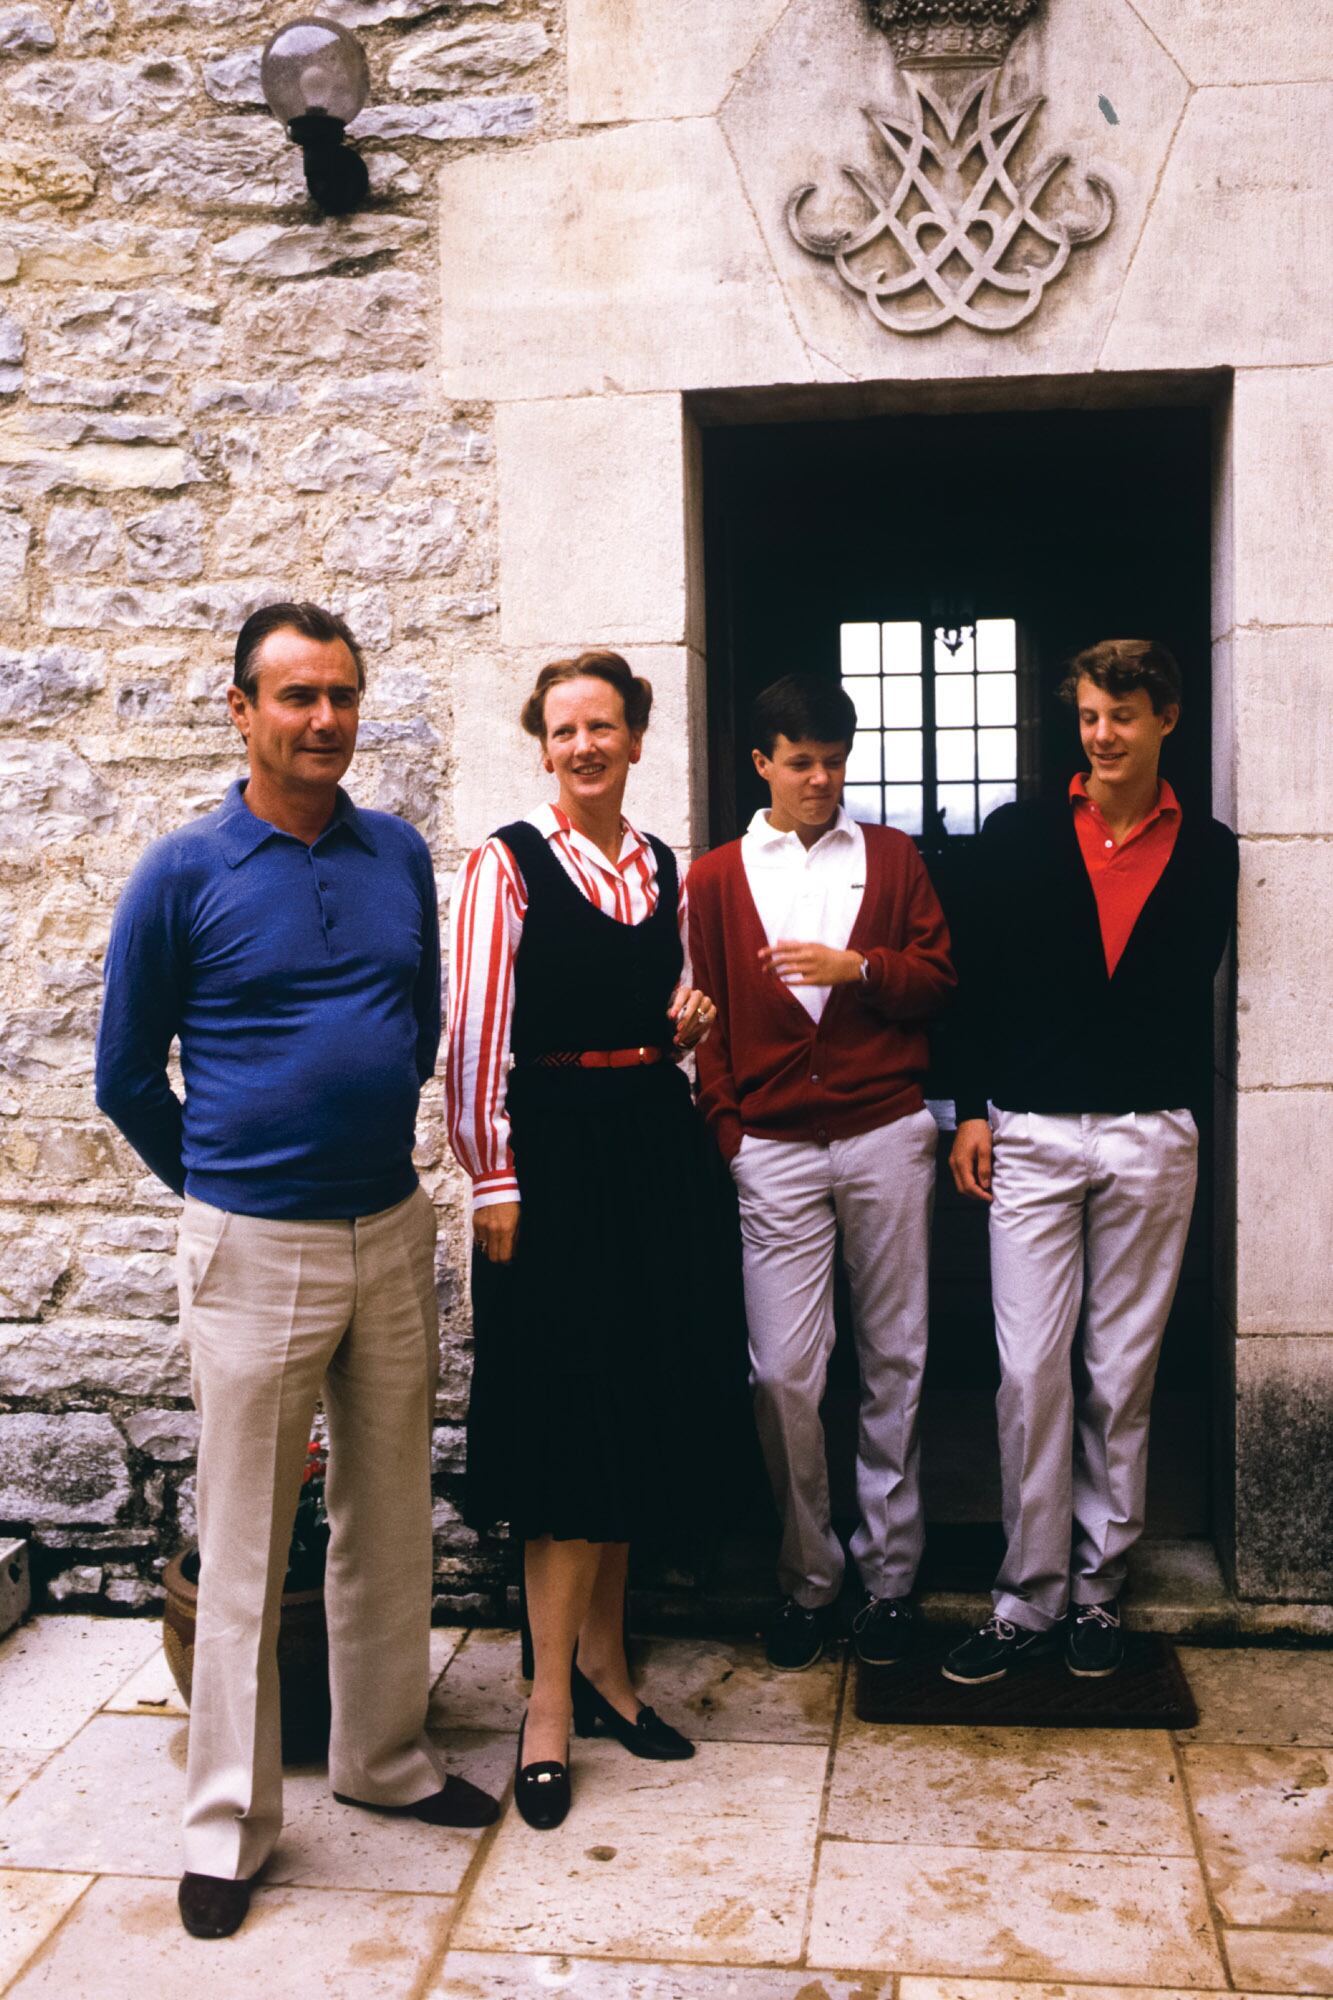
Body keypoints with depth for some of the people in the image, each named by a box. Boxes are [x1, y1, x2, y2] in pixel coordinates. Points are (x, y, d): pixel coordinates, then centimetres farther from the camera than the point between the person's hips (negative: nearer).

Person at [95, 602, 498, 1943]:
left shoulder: (400, 855, 5)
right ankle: (230, 1821, 20)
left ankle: (385, 1759, 33)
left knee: (390, 1521, 15)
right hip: (254, 1246, -4)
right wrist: (222, 1183, 7)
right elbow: (127, 1076, 0)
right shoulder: (185, 872, -7)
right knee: (244, 1548, 4)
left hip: (391, 1232, 4)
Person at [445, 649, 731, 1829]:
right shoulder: (507, 866, -5)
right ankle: (553, 1699, 8)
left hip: (657, 1144, 6)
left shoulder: (664, 869, 12)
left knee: (641, 1407, 11)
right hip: (554, 1146, -6)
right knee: (567, 1410, -4)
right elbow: (478, 1032, -9)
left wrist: (691, 1023, -1)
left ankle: (604, 1656, 27)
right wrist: (493, 1178, -12)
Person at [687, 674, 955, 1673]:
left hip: (886, 1137, 1)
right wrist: (726, 1128, 0)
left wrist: (859, 967, -10)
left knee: (894, 1358, 6)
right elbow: (708, 1015, 8)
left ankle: (891, 1572, 19)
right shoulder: (717, 875, 10)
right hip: (774, 1148, 0)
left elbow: (941, 978, 7)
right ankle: (808, 1576, 13)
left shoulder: (892, 856, 11)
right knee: (783, 1373, -4)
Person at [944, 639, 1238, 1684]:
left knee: (1122, 1375, 7)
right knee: (1031, 1373, -1)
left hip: (1151, 1136, 1)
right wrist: (973, 1110, 0)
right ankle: (1028, 1594, 11)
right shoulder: (1018, 835, 5)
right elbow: (980, 980, 5)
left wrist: (1177, 1108, 4)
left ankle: (1097, 1586, 21)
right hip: (1030, 1131, -1)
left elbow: (1194, 992, 11)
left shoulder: (1207, 851, 7)